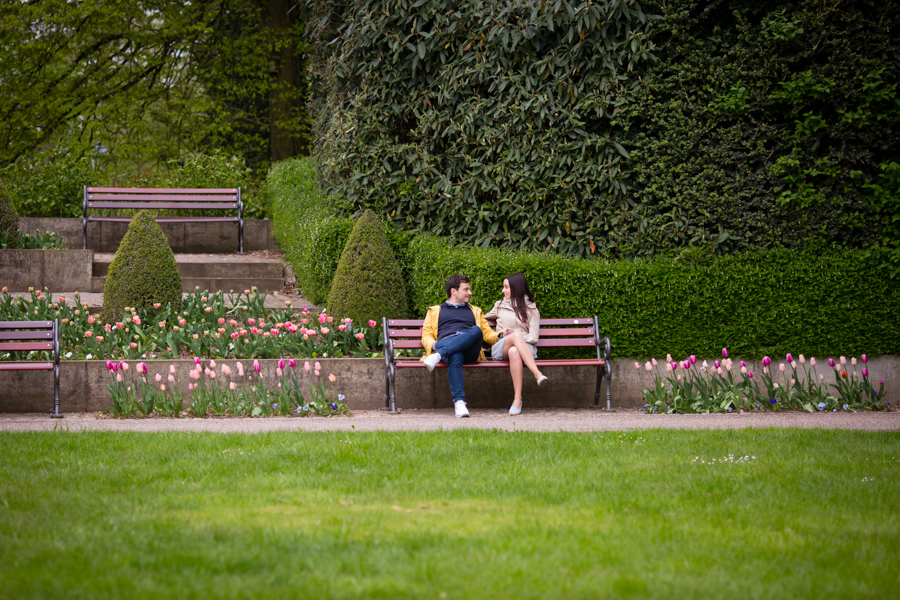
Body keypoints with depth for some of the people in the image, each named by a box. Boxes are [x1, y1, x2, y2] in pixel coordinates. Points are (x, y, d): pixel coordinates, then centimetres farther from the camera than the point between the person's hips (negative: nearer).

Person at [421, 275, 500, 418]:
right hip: (445, 342, -2)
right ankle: (459, 403, -55)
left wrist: (501, 336, 6)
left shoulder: (475, 311, 39)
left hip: (470, 348, 2)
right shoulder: (435, 311, 31)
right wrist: (433, 345, -5)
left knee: (476, 330, -35)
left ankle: (439, 355, -49)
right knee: (455, 357, -41)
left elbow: (487, 333, 28)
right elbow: (426, 335, 19)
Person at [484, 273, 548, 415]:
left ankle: (517, 399, -51)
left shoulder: (530, 308, 17)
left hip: (525, 347, -1)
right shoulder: (500, 305, 27)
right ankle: (538, 374, -54)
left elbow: (534, 337, 7)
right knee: (516, 336, -37)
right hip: (500, 349, 1)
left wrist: (514, 334, -8)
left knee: (514, 352, -42)